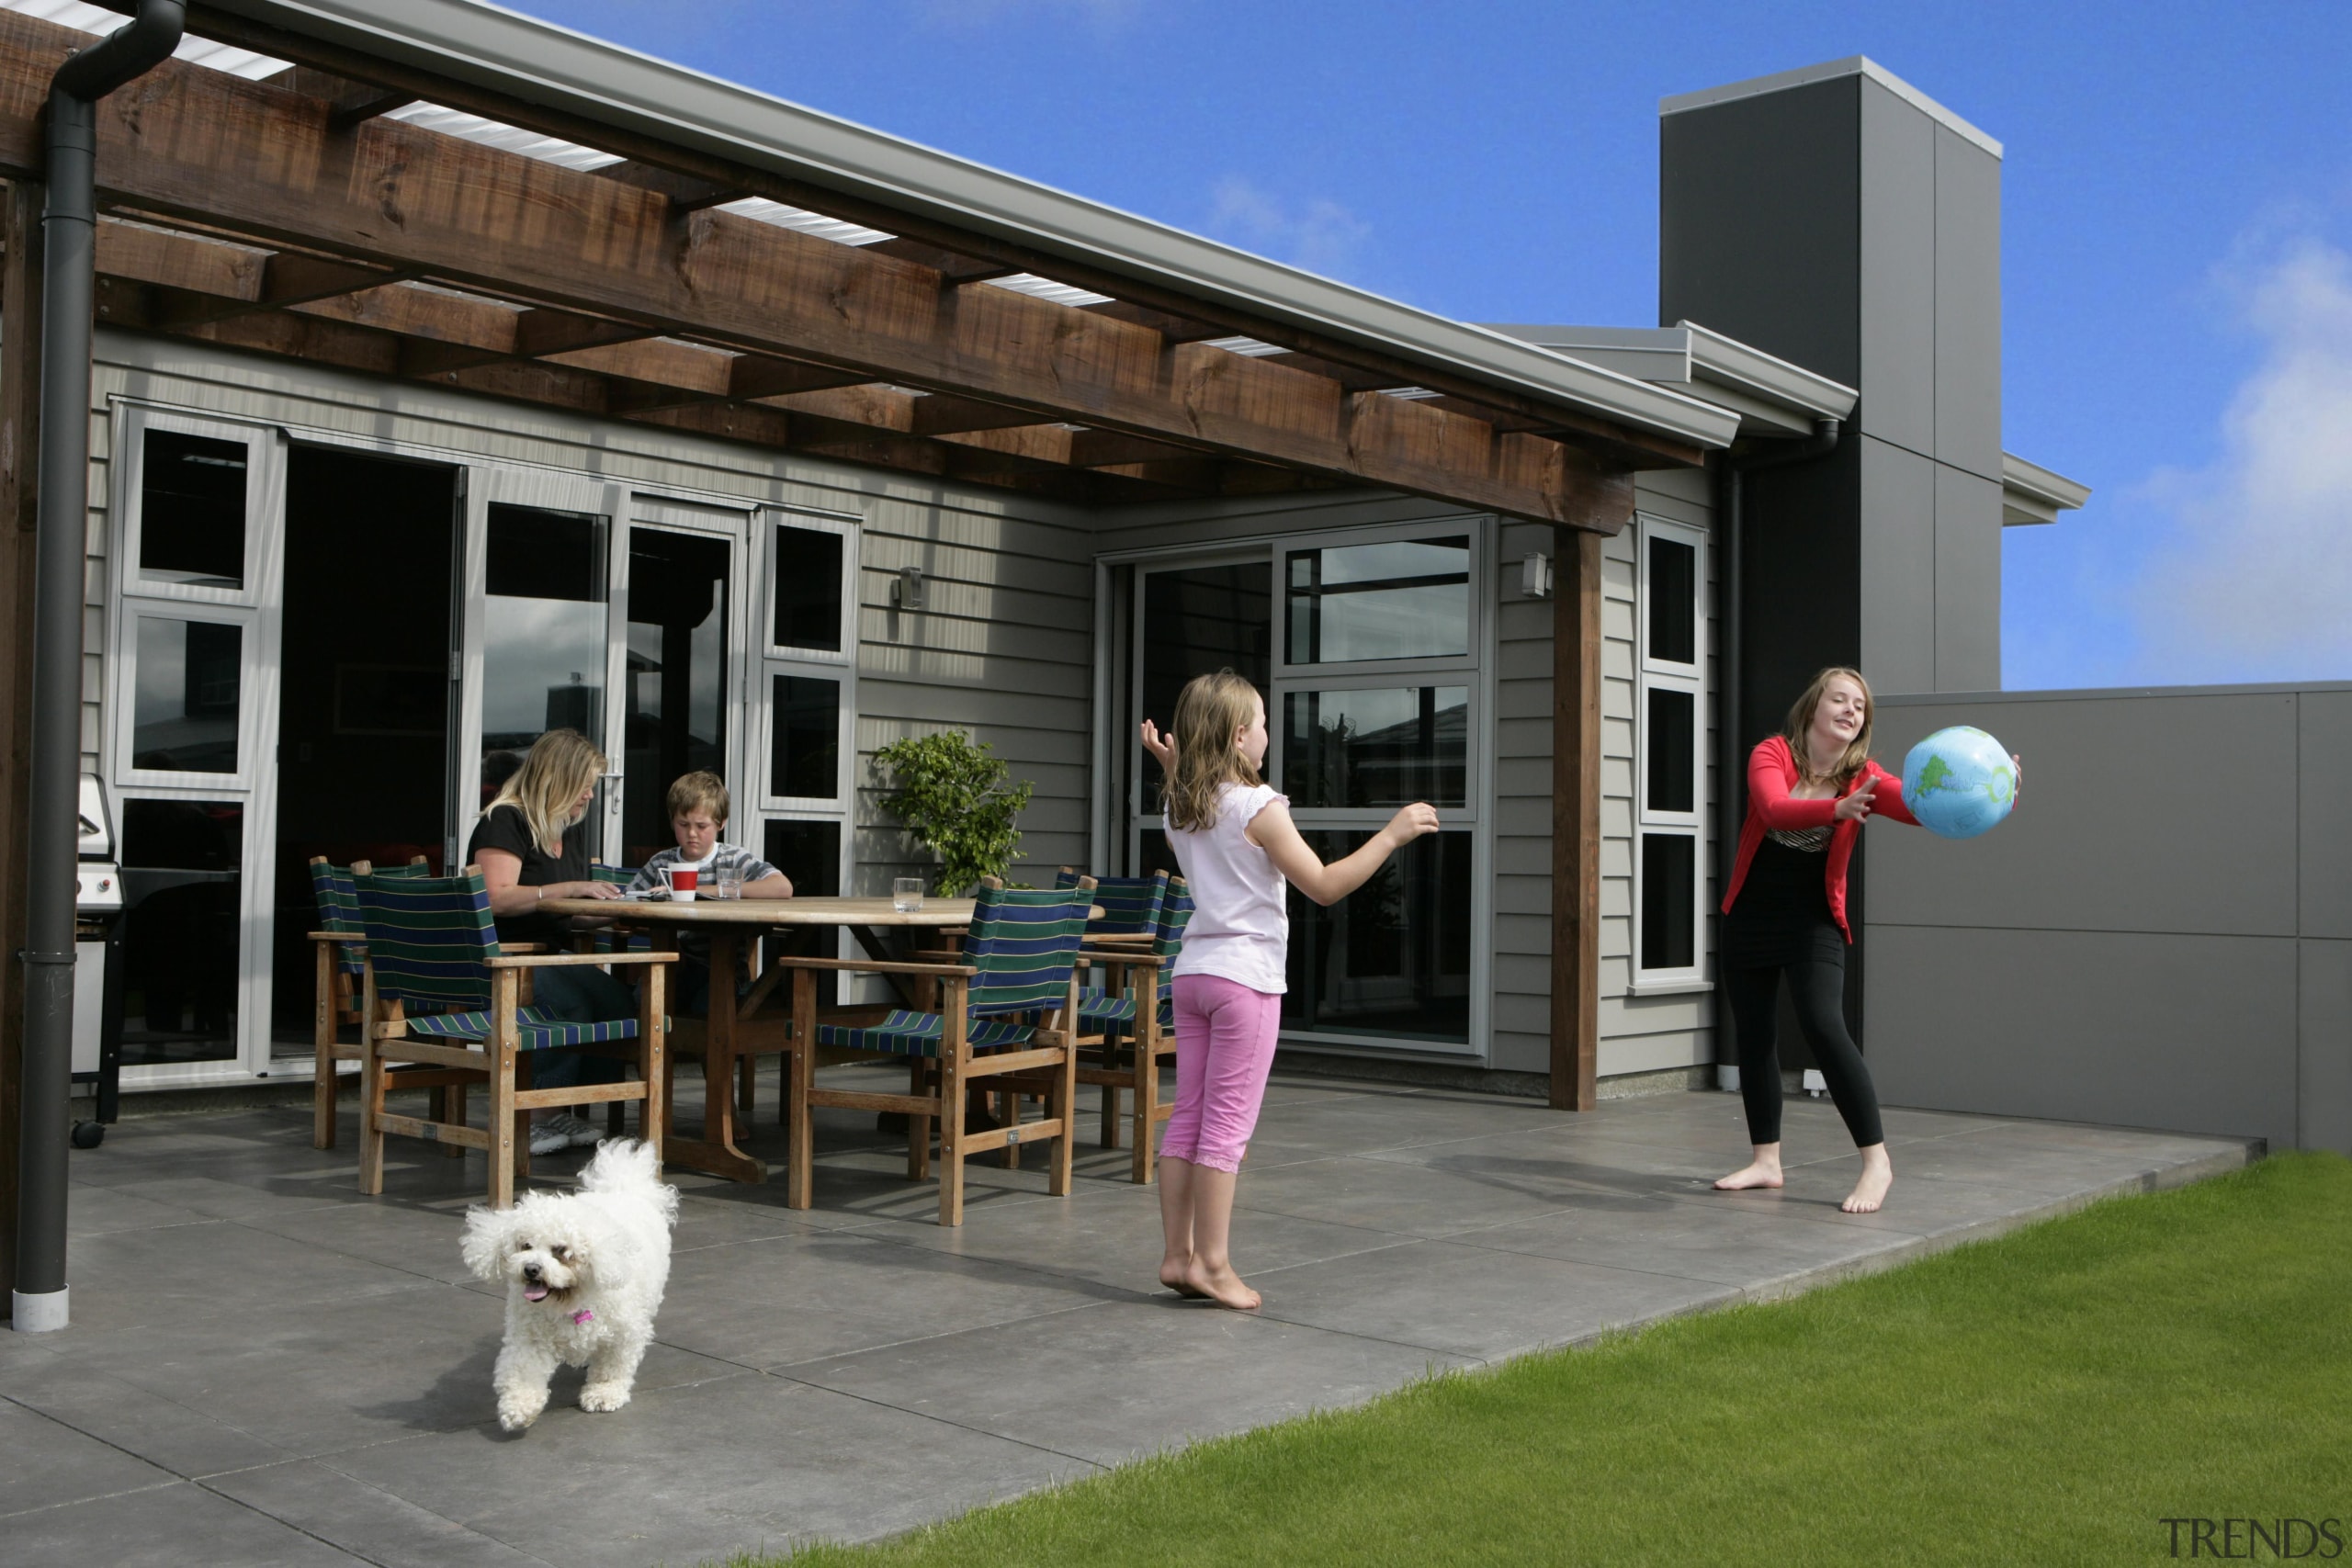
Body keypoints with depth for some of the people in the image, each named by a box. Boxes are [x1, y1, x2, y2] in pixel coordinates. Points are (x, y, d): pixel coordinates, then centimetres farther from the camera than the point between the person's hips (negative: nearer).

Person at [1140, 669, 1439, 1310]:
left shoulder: (1181, 808, 9)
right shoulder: (1259, 807, -13)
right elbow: (1324, 885, -14)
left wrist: (1173, 771, 28)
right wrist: (1393, 834, -9)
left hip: (1193, 970, 8)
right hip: (1245, 974, -8)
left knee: (1187, 1118, 9)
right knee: (1228, 1125, -3)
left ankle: (1177, 1254, 13)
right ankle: (1212, 1262, 0)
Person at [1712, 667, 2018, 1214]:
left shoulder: (1863, 778, -6)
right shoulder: (1771, 754, -9)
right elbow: (1774, 809, -28)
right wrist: (1836, 809, -46)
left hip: (1813, 922, -1)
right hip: (1749, 917, 2)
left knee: (1823, 1026, -19)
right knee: (1753, 1036, 8)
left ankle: (1876, 1160, -10)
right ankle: (1766, 1160, 22)